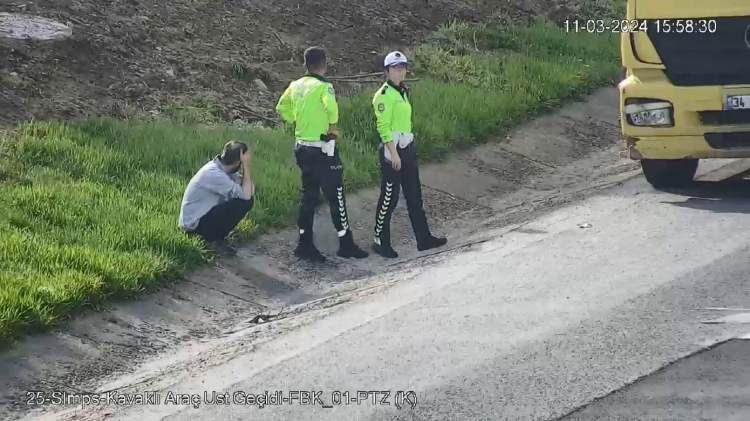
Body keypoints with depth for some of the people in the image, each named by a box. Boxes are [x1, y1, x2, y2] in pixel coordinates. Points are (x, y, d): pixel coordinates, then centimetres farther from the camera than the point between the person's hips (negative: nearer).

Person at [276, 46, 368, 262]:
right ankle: (345, 243, 8)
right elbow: (331, 106, -34)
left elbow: (282, 108, 18)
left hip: (302, 146, 7)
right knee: (336, 196, 2)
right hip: (323, 149, -7)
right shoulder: (323, 86, -16)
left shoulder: (296, 86, 6)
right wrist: (333, 127, -17)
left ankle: (305, 244, 14)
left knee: (308, 196, 13)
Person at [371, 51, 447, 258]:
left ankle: (424, 239, 19)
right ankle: (381, 242, 5)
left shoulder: (403, 92, 14)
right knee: (389, 197, -3)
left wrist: (409, 149, 17)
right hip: (392, 148, -9)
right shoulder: (384, 94, -14)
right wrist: (393, 153, -21)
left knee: (414, 195, 12)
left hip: (408, 147, 9)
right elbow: (383, 126, -18)